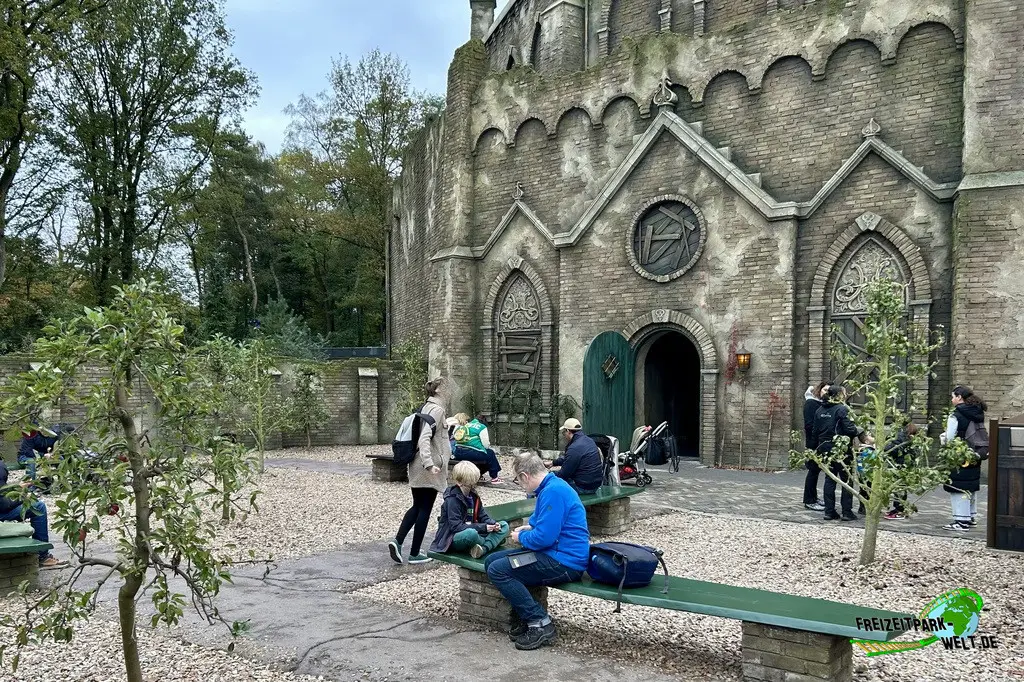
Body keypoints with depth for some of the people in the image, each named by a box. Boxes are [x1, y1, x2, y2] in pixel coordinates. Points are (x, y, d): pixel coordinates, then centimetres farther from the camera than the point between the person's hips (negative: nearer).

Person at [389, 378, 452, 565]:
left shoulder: (426, 407, 13)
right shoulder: (436, 409, -15)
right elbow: (425, 438, -26)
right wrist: (429, 464, -34)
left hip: (417, 467, 9)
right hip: (428, 470, -9)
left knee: (417, 507, 16)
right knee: (424, 509, 1)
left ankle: (398, 541, 3)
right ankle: (414, 553, 8)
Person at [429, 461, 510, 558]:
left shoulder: (473, 495, 9)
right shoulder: (452, 500, -16)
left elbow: (483, 516, 11)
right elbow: (455, 526, -23)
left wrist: (493, 524, -13)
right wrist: (483, 527, -27)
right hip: (453, 538, -8)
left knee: (504, 526, -4)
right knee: (471, 533, -42)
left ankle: (484, 548, -29)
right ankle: (491, 544, -10)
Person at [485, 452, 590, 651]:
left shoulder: (553, 491, -19)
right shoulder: (552, 486, 14)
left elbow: (544, 537, -24)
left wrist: (521, 537, -5)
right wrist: (530, 528, 15)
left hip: (566, 562, -11)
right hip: (557, 554, 11)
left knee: (497, 571, -17)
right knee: (492, 560, 9)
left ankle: (540, 624, -10)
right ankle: (523, 616, 10)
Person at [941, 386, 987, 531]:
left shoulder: (956, 415, -16)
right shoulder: (979, 414, 7)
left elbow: (949, 439, -16)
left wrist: (942, 437, 6)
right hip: (975, 457, 8)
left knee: (958, 488, -3)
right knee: (972, 487, 18)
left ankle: (961, 521, -2)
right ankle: (971, 517, 29)